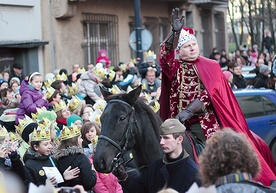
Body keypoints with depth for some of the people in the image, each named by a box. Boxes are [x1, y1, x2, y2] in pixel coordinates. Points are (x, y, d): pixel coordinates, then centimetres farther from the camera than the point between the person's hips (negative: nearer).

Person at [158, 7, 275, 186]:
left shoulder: (211, 67, 10)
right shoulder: (175, 68, 10)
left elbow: (210, 93, -4)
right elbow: (165, 57, -12)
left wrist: (189, 111, -18)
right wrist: (175, 32, -26)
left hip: (207, 120, -1)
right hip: (180, 123, 1)